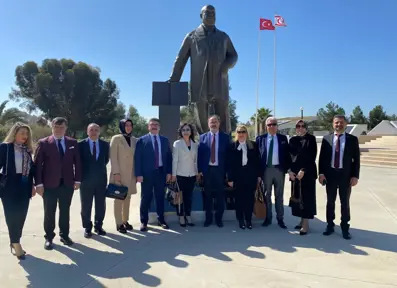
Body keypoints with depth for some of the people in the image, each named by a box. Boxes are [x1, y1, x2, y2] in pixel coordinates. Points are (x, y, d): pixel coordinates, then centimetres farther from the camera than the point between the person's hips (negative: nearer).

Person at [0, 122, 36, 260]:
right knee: (12, 216, 1)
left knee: (21, 216, 10)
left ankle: (15, 243, 23)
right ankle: (16, 244, 10)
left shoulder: (27, 150, 10)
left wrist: (32, 185, 9)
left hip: (24, 188, 5)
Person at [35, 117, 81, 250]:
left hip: (67, 183, 2)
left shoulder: (73, 143, 5)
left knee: (65, 211, 12)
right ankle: (49, 237, 21)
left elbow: (77, 162, 7)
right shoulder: (43, 143, -3)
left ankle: (64, 235, 26)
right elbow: (37, 164, -5)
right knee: (49, 212, 7)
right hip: (49, 184, -2)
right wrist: (39, 183, -11)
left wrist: (77, 180, 2)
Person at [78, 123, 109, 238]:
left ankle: (98, 226, 23)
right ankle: (87, 227, 19)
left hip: (101, 178, 2)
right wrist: (81, 175, 2)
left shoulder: (105, 144, 4)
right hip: (86, 179, -2)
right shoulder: (81, 144, -4)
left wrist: (100, 168, 9)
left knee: (101, 204, 9)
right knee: (86, 205, 6)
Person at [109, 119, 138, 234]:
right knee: (119, 198, 0)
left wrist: (137, 173, 7)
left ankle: (125, 221, 20)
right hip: (119, 173, -4)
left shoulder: (135, 140, 8)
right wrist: (116, 173, -15)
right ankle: (119, 223, 7)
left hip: (131, 174, 5)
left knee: (127, 198, 10)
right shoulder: (116, 138, -5)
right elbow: (113, 157, -8)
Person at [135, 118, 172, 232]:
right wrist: (138, 174, -11)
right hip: (147, 173, -3)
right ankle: (144, 221, 16)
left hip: (161, 172, 3)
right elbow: (137, 158, -5)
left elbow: (169, 157, 10)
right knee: (146, 198, 5)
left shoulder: (165, 140, 10)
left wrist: (169, 172, 3)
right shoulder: (142, 140, -1)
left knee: (160, 197, 11)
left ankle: (161, 219, 24)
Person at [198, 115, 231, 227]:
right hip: (207, 169, 1)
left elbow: (228, 154, 0)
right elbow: (200, 154, 4)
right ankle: (208, 218, 20)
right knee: (207, 195, 8)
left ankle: (219, 218, 20)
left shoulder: (225, 137, 2)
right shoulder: (203, 137, 5)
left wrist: (227, 170, -6)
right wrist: (200, 169, -3)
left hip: (220, 170, -1)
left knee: (220, 195, 7)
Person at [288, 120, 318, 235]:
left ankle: (306, 223, 4)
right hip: (295, 172, 4)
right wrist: (291, 171, -3)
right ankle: (302, 220, 18)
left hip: (308, 172, -4)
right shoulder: (293, 140, 9)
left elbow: (312, 157, -9)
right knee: (297, 196, 7)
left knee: (306, 196, -1)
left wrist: (303, 170, -15)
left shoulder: (311, 139, -3)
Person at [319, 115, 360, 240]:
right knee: (330, 201, 11)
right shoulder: (326, 139, 3)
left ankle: (345, 228, 21)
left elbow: (356, 159, -1)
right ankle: (330, 225, 23)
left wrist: (355, 176, -8)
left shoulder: (352, 139, 0)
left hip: (346, 175, -1)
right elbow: (322, 157, 2)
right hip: (330, 174, 1)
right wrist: (321, 173, -6)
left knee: (345, 203, 9)